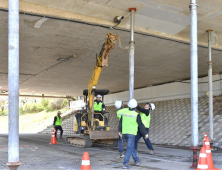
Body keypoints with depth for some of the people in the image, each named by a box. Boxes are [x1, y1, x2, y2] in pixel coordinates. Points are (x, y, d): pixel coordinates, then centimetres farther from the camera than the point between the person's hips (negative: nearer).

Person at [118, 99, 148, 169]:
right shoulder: (136, 115, -12)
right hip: (131, 133, -5)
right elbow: (141, 125, -8)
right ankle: (125, 164, -11)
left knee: (132, 147, 21)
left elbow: (120, 123, 12)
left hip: (124, 133, 5)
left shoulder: (124, 113, 2)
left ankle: (136, 160, 31)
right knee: (129, 149, -3)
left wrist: (120, 131, 27)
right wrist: (145, 133, 6)